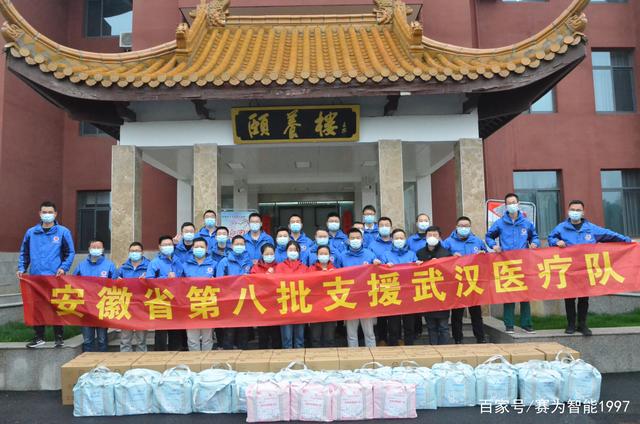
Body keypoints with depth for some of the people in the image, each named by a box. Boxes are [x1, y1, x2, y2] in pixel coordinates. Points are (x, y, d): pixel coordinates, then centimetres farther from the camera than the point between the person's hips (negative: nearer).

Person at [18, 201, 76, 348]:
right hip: (35, 277, 3)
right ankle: (39, 337, 20)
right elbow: (24, 253, 14)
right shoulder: (31, 232, 9)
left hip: (56, 278, -3)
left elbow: (70, 253, 0)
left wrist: (64, 268, -12)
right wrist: (21, 268, 2)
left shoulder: (63, 232, 0)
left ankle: (59, 337, 13)